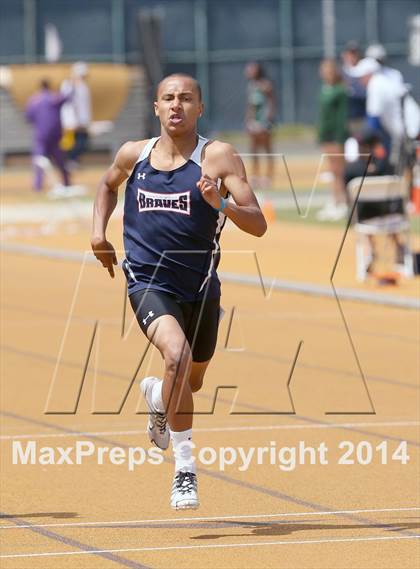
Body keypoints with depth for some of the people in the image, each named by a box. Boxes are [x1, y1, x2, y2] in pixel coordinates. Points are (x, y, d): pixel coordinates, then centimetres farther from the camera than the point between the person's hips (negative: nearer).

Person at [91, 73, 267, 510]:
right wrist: (98, 230, 11)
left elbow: (258, 225, -14)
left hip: (200, 287, 1)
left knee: (192, 382, 20)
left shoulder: (218, 157, -8)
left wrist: (221, 204, -33)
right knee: (176, 354, -29)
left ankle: (156, 395, 59)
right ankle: (184, 468, -21)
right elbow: (108, 185, 26)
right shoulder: (133, 155, 1)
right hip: (148, 281, -1)